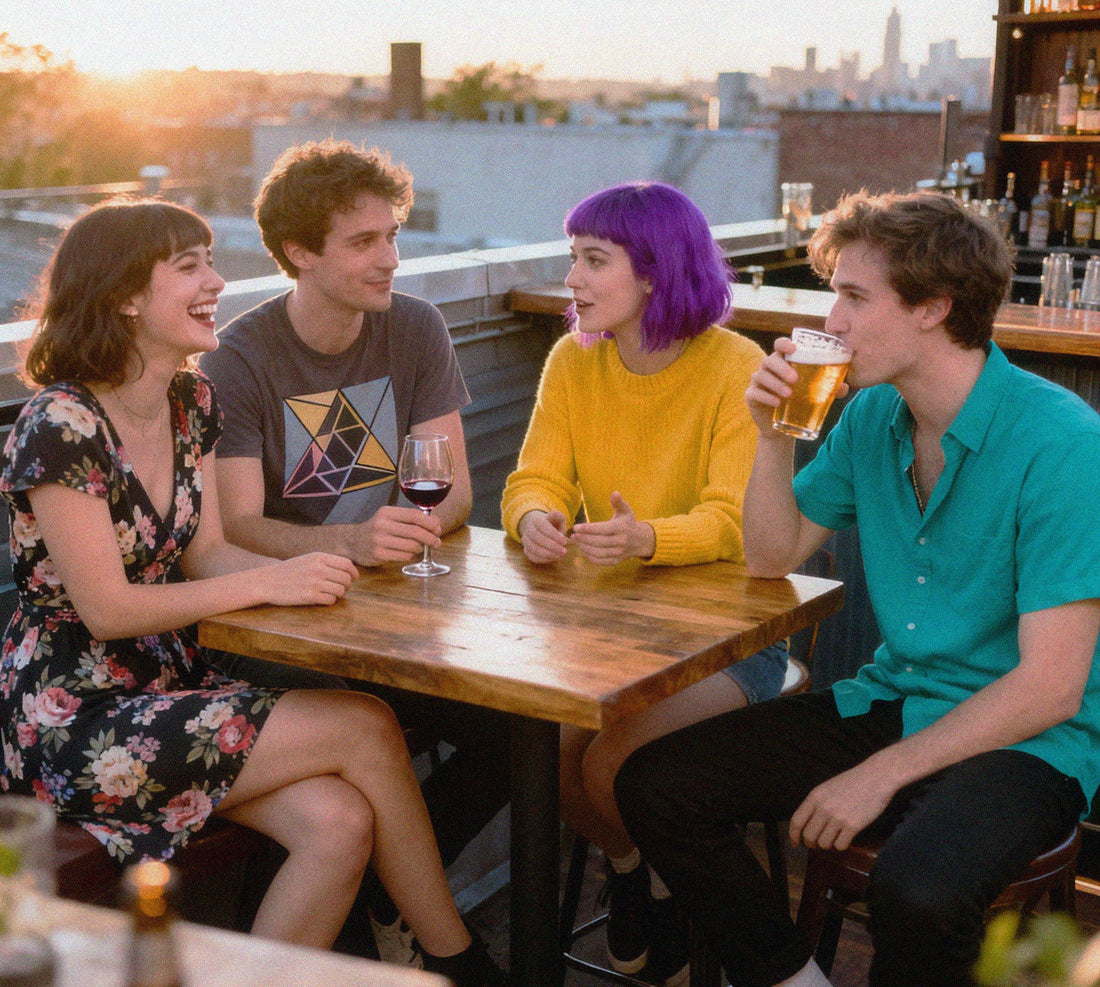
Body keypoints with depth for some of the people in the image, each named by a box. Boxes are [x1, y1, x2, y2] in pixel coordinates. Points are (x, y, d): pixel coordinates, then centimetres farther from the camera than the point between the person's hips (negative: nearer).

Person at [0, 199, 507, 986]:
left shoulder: (192, 402, 7)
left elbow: (206, 550, 8)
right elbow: (106, 609, -19)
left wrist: (307, 572, -11)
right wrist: (269, 582, -21)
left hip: (170, 685, 7)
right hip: (75, 722, -7)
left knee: (341, 824, -18)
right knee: (367, 728, -17)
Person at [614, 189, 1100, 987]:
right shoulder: (871, 416, 3)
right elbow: (772, 558, 13)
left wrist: (883, 775, -19)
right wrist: (775, 437, -3)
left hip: (1027, 743, -6)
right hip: (890, 704, 7)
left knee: (917, 891, -37)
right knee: (653, 787, -7)